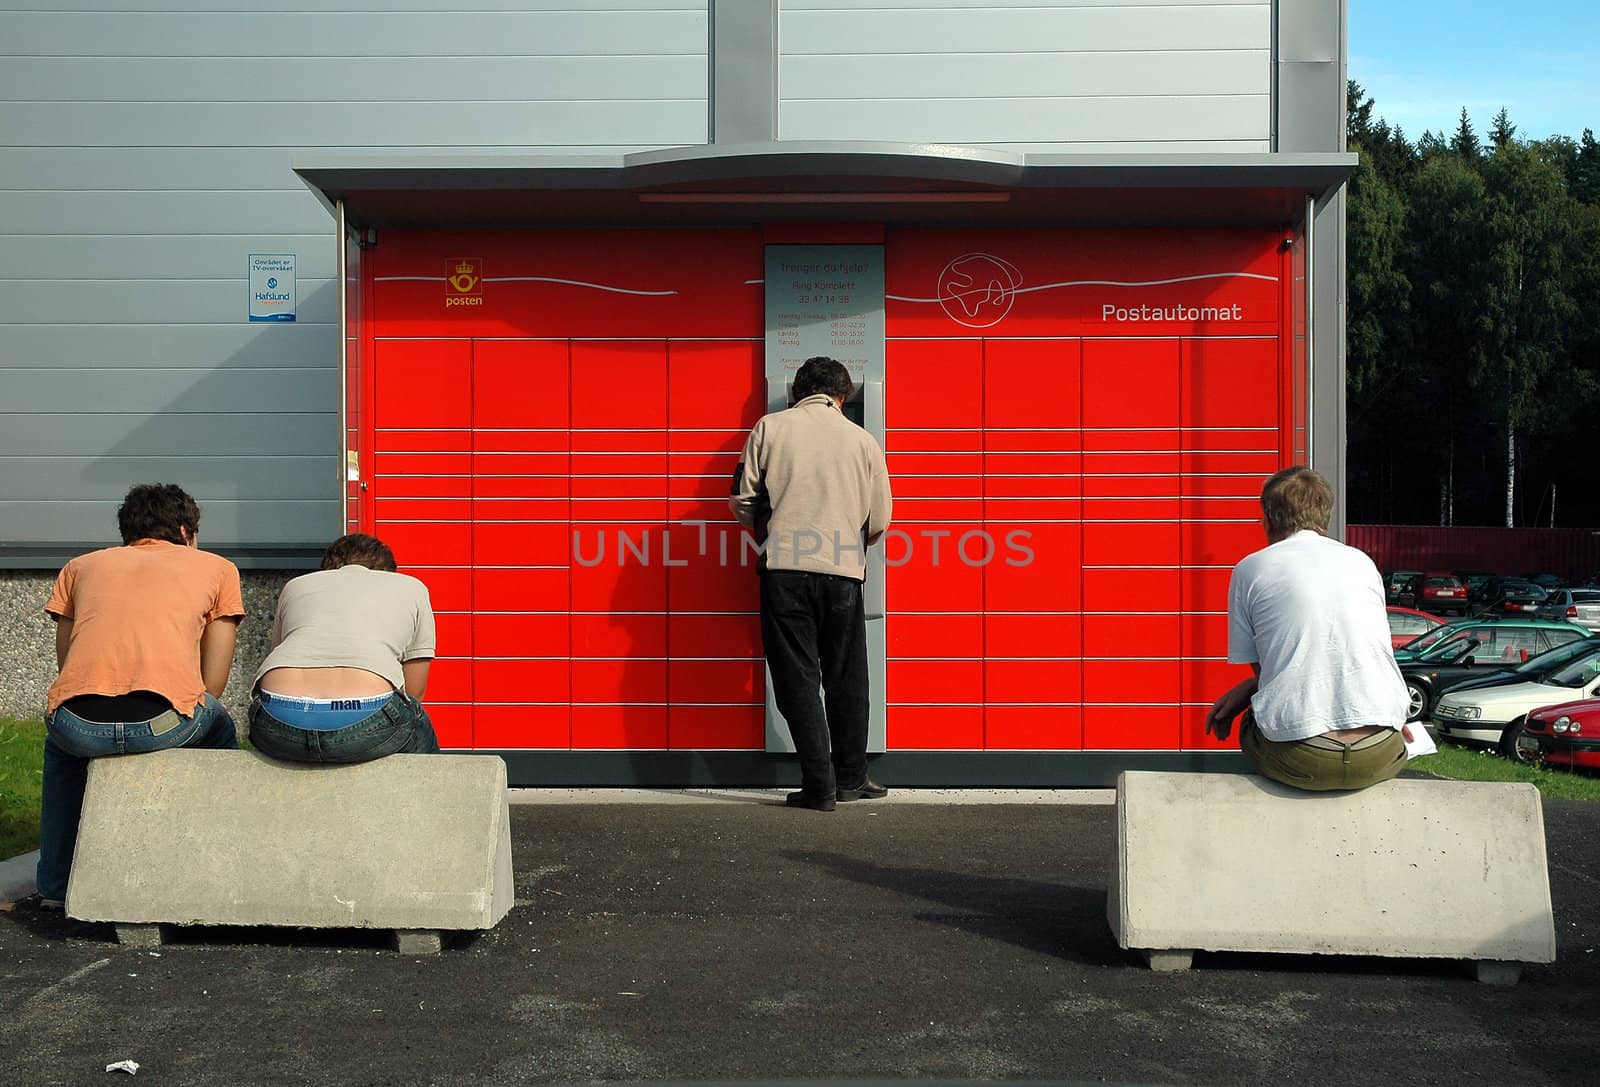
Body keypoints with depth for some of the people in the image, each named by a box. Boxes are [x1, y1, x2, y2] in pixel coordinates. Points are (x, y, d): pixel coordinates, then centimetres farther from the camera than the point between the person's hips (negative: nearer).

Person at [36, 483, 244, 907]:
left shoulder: (81, 565, 29)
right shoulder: (217, 568, 22)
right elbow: (212, 686, 19)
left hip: (80, 725, 2)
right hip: (164, 723, -2)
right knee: (219, 729, 34)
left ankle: (55, 886, 41)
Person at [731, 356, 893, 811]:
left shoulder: (770, 427, 6)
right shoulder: (863, 440, 9)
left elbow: (743, 504, 4)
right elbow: (878, 522, 10)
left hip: (784, 569, -1)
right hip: (843, 571, 1)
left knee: (797, 679, 4)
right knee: (846, 679, 14)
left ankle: (819, 785, 2)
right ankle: (850, 778, 23)